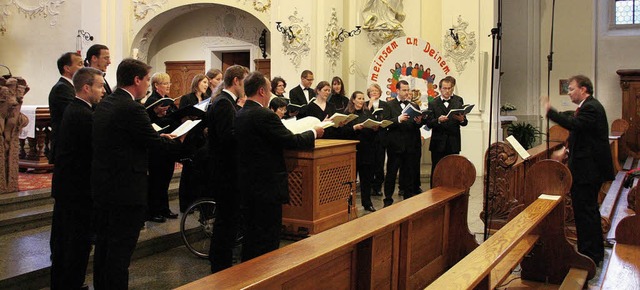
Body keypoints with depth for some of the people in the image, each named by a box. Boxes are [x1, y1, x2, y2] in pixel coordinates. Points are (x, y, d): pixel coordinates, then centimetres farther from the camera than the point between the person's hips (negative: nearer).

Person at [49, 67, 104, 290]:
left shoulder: (73, 109, 10)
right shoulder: (83, 115, -21)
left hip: (65, 185, 11)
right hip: (79, 188, -11)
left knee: (62, 239, 20)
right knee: (79, 242, 0)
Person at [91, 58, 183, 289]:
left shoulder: (104, 104, 9)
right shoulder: (132, 108, -19)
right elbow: (154, 141, -16)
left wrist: (162, 138, 11)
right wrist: (180, 141, 2)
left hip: (101, 184, 9)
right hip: (126, 189, -9)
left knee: (104, 244, 19)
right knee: (121, 249, 0)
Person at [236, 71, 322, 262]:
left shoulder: (240, 115, 7)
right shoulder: (264, 115, -20)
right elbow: (291, 141, -18)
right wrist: (314, 133, -1)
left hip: (248, 183, 9)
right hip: (267, 187, -9)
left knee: (253, 233, 20)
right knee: (269, 239, 1)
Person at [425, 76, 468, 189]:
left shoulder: (459, 101, 9)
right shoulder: (433, 103, 5)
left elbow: (465, 123, 3)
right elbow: (429, 123, -3)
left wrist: (462, 119, -19)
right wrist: (438, 120, -22)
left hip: (453, 143, 1)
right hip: (438, 143, -1)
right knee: (436, 171, 4)